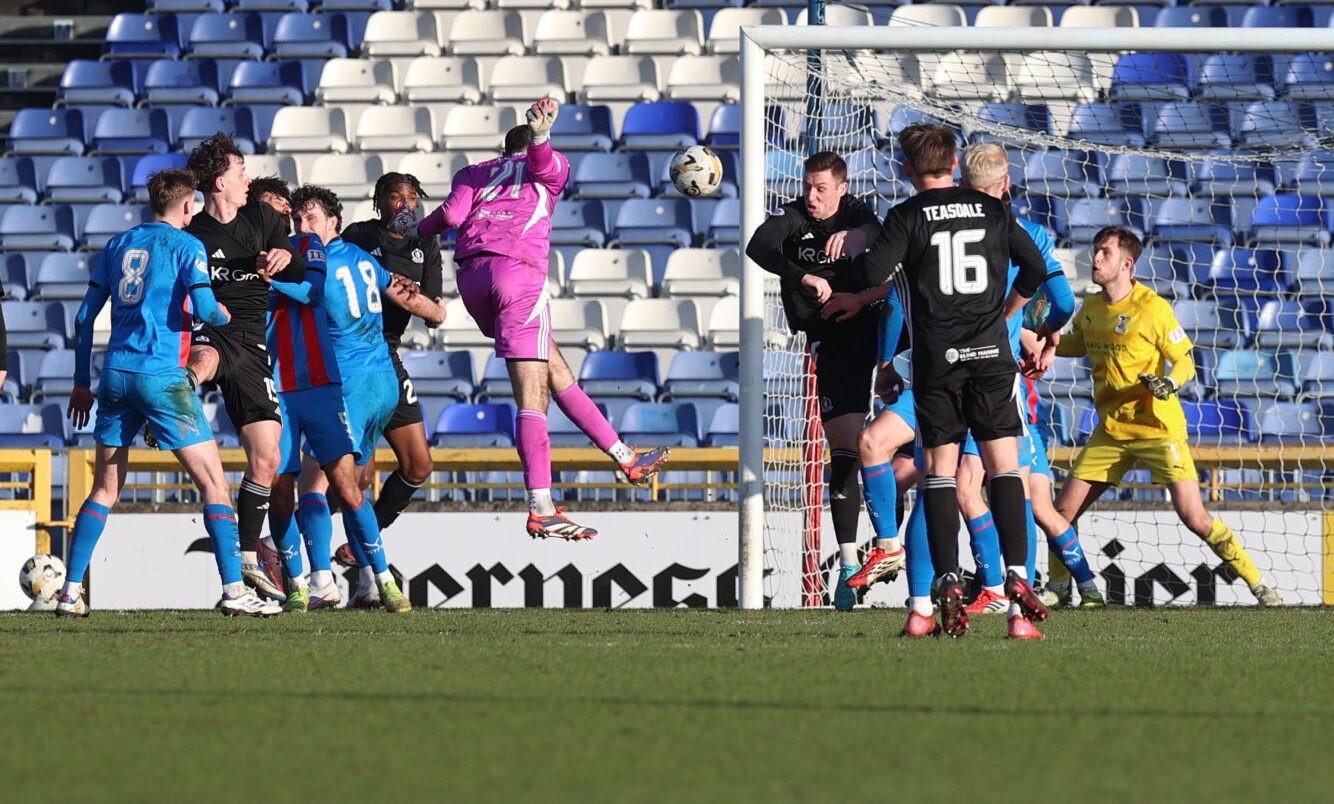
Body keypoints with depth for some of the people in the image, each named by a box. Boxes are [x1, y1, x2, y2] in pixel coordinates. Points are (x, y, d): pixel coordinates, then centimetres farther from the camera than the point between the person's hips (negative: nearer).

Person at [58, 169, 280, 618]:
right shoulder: (186, 246, -1)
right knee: (213, 481, 0)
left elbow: (85, 317, 14)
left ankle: (70, 592, 7)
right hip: (163, 377, -5)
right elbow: (204, 309, -13)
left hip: (115, 375, 5)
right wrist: (224, 316, 11)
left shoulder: (119, 245, 14)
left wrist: (82, 383, 20)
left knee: (105, 491, 13)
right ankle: (233, 590, -8)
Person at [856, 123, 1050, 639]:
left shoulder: (908, 216, -1)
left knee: (940, 470, 3)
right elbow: (1036, 269, 11)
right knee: (1004, 467, 2)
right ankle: (1017, 577, -10)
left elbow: (874, 274, -12)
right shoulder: (992, 211, 8)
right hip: (991, 354, 2)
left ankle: (948, 583, -6)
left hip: (936, 359, -2)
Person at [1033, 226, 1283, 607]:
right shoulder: (1090, 309, 7)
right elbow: (1080, 344, 28)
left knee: (1194, 517, -14)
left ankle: (1259, 586, -5)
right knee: (1064, 511, 1)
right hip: (1111, 429, 6)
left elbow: (1185, 362, -8)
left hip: (1158, 428, -6)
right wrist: (1053, 343, 10)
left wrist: (1169, 383, -28)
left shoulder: (1153, 308, -12)